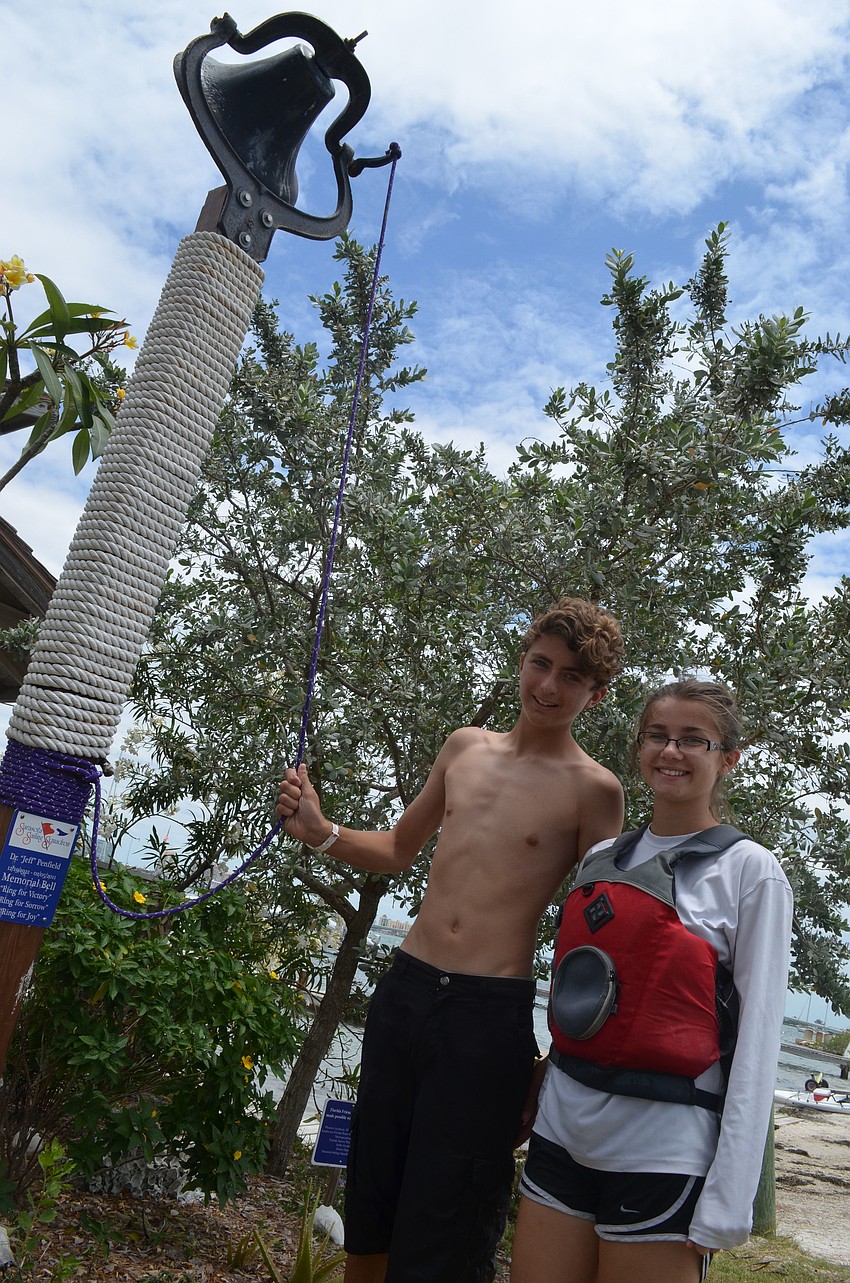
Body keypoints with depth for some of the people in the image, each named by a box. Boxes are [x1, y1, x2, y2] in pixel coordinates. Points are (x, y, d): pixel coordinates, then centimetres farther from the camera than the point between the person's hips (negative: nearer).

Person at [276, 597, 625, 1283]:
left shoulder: (592, 789, -6)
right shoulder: (466, 747, 8)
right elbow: (400, 849, 18)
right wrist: (322, 831, 3)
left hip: (491, 1017, -5)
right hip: (404, 990, 5)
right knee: (366, 1222, 19)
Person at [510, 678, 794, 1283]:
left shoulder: (751, 871, -7)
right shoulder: (600, 860, 8)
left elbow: (756, 1037, -10)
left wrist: (726, 1201, -12)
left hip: (662, 1151, -5)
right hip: (563, 1129, 5)